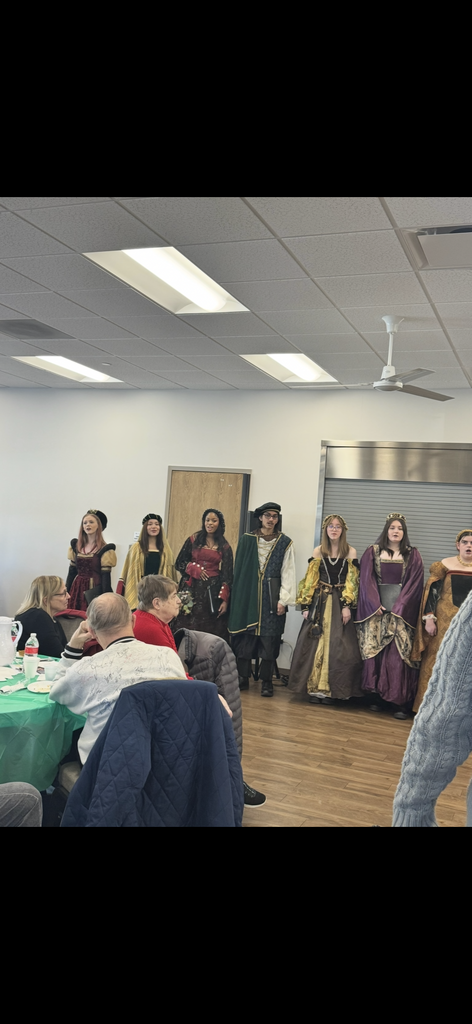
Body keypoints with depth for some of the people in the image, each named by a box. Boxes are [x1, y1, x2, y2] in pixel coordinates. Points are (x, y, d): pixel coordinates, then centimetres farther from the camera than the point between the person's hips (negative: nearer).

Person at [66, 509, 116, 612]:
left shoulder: (104, 549, -6)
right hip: (77, 589, 5)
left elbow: (106, 577, -8)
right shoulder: (76, 546, 10)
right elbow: (72, 572, 12)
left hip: (94, 591, -5)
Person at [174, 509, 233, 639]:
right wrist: (195, 568, -9)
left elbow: (227, 575, 4)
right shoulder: (193, 540, 7)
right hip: (192, 589, 0)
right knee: (188, 628, -4)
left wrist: (225, 600, -5)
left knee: (211, 632, -3)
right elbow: (179, 562, 9)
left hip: (213, 591, 0)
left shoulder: (225, 547, 6)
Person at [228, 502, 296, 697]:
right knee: (245, 636, 3)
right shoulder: (246, 540, 6)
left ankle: (267, 681, 9)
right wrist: (237, 595, 4)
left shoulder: (285, 543, 3)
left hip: (272, 598, -1)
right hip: (247, 596, 1)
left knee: (269, 639, 0)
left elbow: (288, 572, 0)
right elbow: (238, 569, 8)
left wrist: (283, 599, -7)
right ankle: (243, 677, 15)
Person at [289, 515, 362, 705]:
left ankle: (330, 690, 4)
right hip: (319, 602, 2)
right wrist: (306, 606, 0)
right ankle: (314, 688, 8)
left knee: (337, 646, -4)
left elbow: (352, 581, -2)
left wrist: (347, 605, -11)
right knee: (315, 645, 0)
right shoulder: (318, 552, 7)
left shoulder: (350, 552, 2)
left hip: (340, 603, -2)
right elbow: (310, 580, 5)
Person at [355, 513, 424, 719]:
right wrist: (375, 604, -9)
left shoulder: (412, 555, 9)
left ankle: (399, 702, -5)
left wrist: (399, 608, -8)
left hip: (401, 611, -1)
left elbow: (414, 584, 1)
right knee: (373, 649, -4)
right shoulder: (373, 552, 9)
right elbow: (366, 579, 3)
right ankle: (374, 696, 4)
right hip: (375, 608, 1)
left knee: (399, 653, -7)